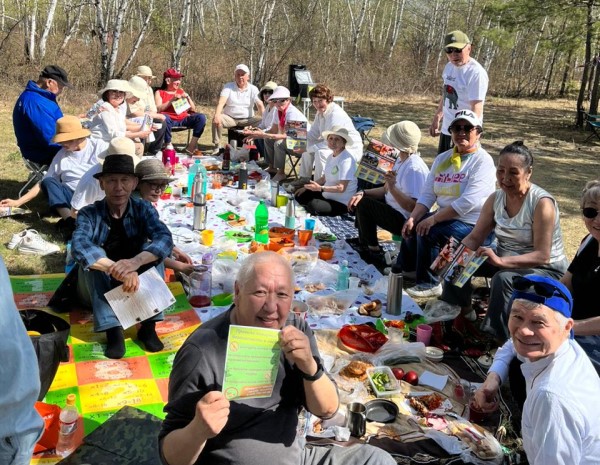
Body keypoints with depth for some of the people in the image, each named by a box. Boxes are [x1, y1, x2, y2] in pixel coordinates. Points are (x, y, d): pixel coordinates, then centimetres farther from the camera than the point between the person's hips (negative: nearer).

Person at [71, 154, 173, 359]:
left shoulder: (143, 209, -10)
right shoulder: (89, 214, -15)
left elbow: (165, 239, -29)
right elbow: (79, 246, -35)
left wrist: (135, 261, -49)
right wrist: (117, 269, -53)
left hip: (136, 285, 1)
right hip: (98, 289, -1)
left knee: (151, 249, -24)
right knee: (94, 256, -29)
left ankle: (148, 324, -27)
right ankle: (112, 330, -36)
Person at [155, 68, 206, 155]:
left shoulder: (181, 91, 22)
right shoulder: (159, 92, 12)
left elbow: (193, 110, 18)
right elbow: (158, 109, -4)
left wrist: (188, 97, 2)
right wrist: (172, 100, -11)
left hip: (184, 119, 4)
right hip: (170, 120, -4)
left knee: (201, 117, -21)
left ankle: (192, 146, -20)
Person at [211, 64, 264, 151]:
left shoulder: (253, 89, 2)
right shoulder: (228, 87, -1)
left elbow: (260, 105, -9)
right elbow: (221, 102, -16)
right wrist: (217, 115, -37)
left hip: (247, 119, 0)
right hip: (230, 118, 0)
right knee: (216, 120, -29)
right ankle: (216, 147, -20)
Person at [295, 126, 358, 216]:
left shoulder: (346, 160, -21)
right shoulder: (331, 157, 7)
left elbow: (341, 188, -26)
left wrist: (320, 188, -35)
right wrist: (306, 187, 10)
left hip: (341, 203, -9)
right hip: (327, 195, 9)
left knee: (313, 205, -29)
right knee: (301, 196, 8)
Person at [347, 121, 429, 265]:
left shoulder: (414, 168, -27)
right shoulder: (401, 160, 5)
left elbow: (413, 207, -31)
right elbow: (385, 189, 9)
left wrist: (393, 188, -40)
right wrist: (362, 193, -5)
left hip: (405, 220, -11)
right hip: (394, 210, 11)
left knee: (364, 204, -14)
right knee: (361, 198, 18)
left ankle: (374, 252, 0)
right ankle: (363, 242, 30)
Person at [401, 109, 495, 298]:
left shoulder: (483, 161, -13)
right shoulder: (442, 158, 11)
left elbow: (468, 202, -25)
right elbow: (427, 194, 6)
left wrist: (433, 219, -25)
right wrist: (413, 218, -11)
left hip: (473, 225, -7)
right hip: (446, 217, 7)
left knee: (429, 232, -24)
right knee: (412, 227, -6)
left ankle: (429, 284, -7)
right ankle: (404, 272, 14)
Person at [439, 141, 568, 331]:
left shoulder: (542, 203, -22)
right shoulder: (495, 199, -2)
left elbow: (542, 256, -26)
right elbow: (474, 238, 1)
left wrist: (501, 261, -40)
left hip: (545, 269, -6)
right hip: (504, 260, 7)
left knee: (503, 279, -35)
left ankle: (498, 341, -21)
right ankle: (463, 312, 7)